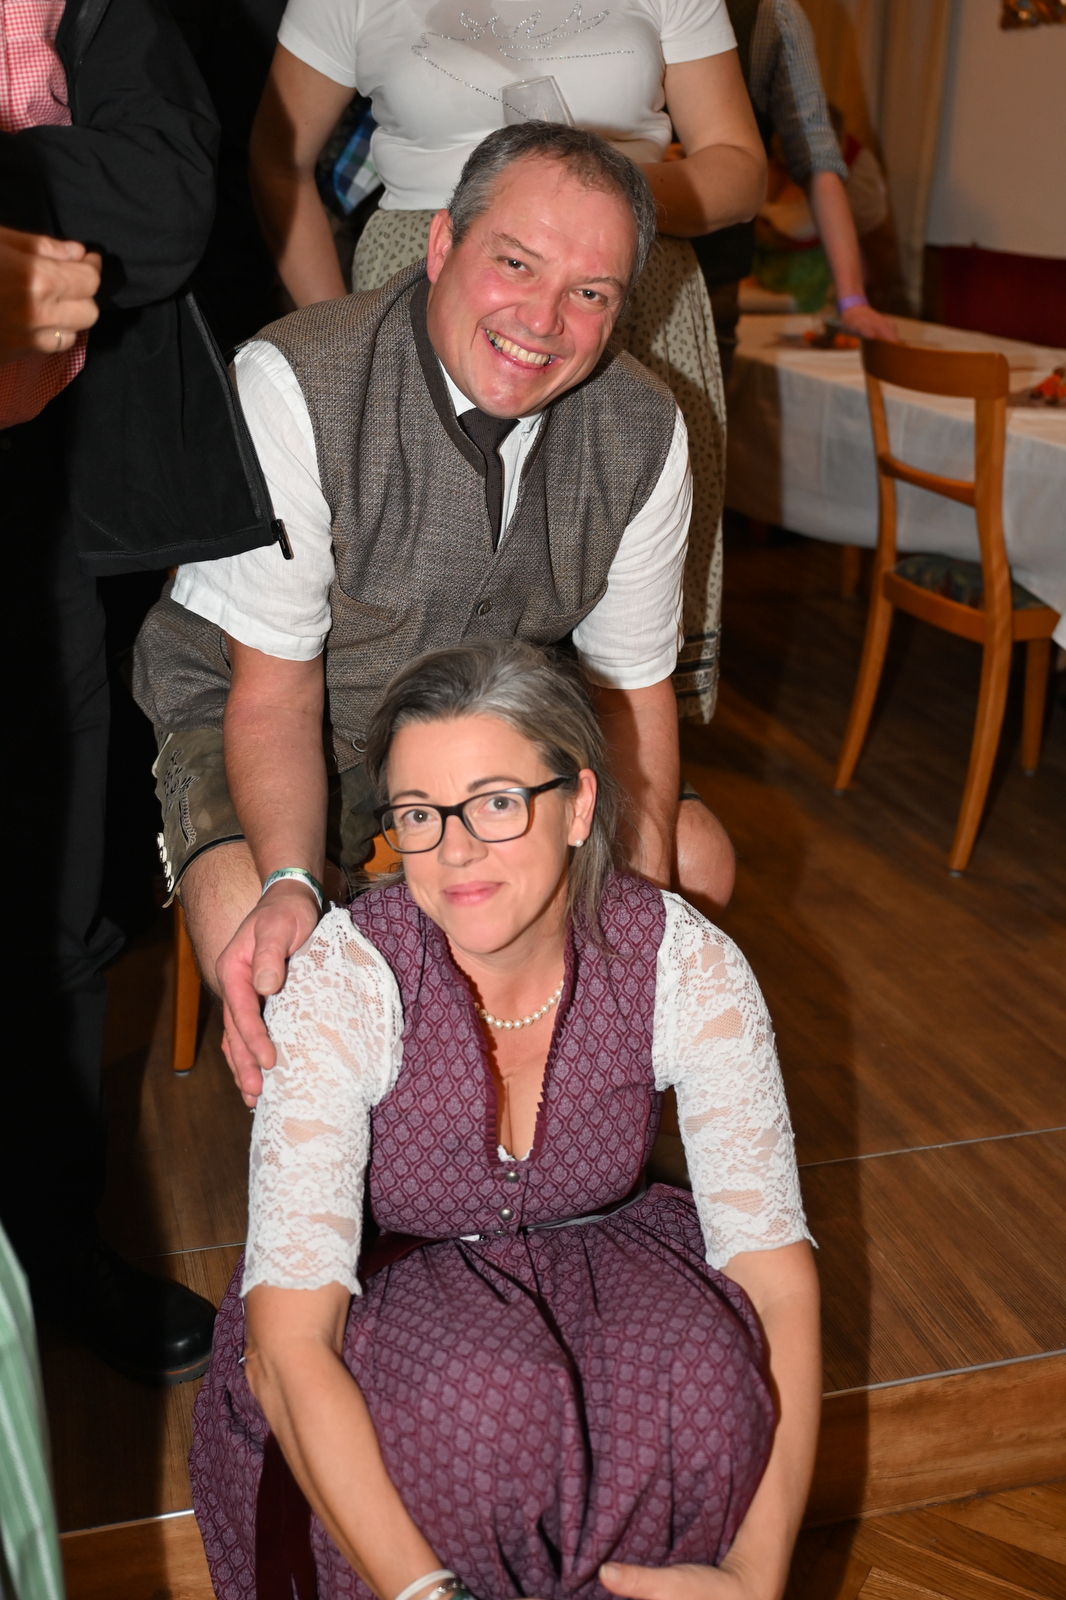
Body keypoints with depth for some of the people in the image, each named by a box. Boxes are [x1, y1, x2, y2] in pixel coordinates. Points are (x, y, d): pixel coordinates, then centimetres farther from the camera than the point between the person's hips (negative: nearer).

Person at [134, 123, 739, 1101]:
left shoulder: (644, 431, -14)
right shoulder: (292, 385, -28)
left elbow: (632, 683, -6)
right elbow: (274, 688, -25)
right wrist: (290, 886, -45)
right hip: (237, 705, -4)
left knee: (696, 860, -6)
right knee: (258, 938, -33)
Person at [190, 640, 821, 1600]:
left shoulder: (684, 963, -20)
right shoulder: (346, 981, -26)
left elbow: (779, 1279, -21)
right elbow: (289, 1349, -29)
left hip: (599, 1264, 2)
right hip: (390, 1296, -1)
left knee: (704, 1371, -31)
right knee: (486, 1393, -35)